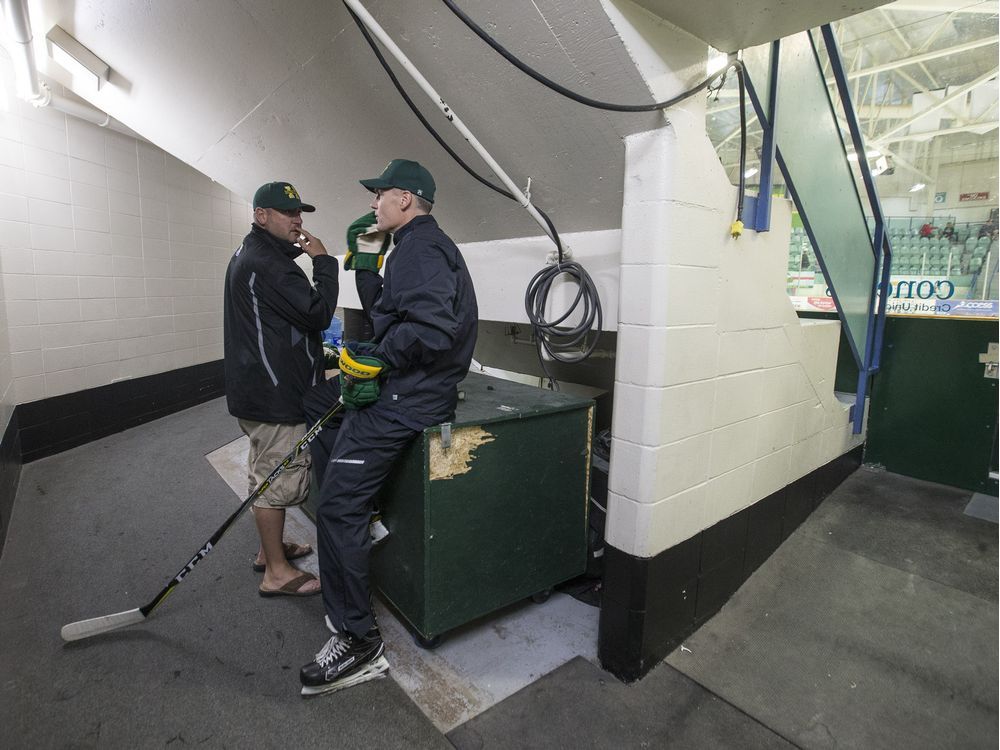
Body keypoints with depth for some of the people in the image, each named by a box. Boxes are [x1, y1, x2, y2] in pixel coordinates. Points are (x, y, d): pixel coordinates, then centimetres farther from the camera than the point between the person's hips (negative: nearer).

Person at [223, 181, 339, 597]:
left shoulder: (250, 255, 16)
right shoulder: (266, 263, -20)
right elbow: (318, 313, -22)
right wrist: (323, 260, -13)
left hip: (258, 388, 11)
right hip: (275, 394, -11)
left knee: (267, 474, 20)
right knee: (278, 480, -1)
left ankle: (270, 548, 36)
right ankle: (277, 572, 12)